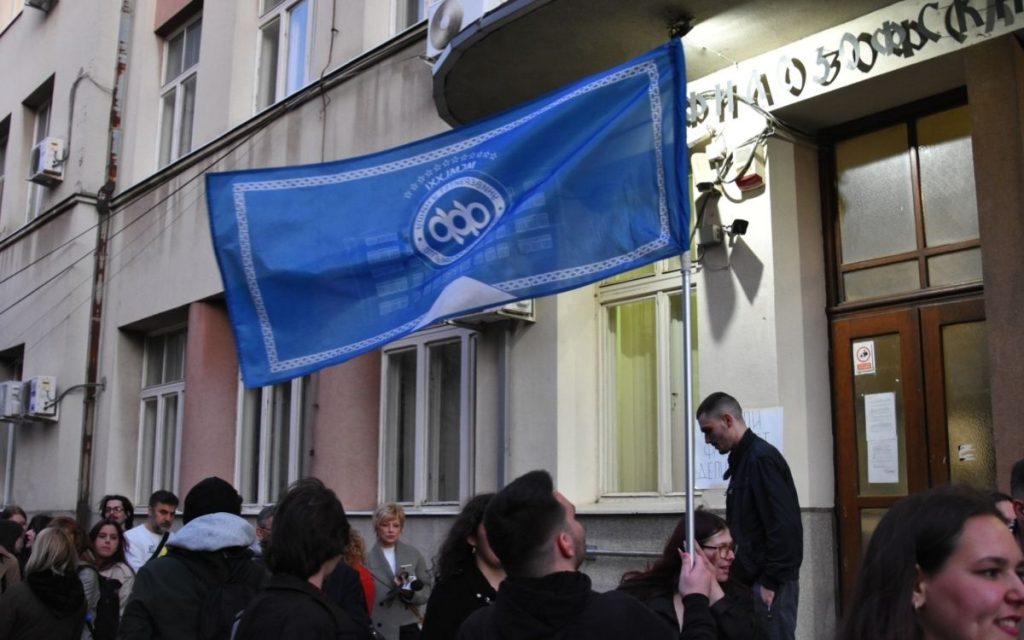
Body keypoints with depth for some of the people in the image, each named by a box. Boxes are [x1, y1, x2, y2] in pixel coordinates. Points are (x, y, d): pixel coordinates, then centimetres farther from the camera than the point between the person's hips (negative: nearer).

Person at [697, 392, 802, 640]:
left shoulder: (761, 457, -14)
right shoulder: (744, 459, 13)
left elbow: (784, 527, -20)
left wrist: (771, 581, -18)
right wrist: (751, 576, 14)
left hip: (770, 580, -9)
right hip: (756, 578, 9)